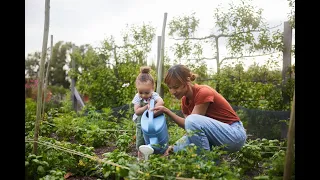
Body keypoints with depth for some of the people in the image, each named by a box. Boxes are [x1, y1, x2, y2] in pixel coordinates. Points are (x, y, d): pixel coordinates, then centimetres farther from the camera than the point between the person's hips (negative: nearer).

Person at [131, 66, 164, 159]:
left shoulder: (154, 95, -16)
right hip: (141, 124, 2)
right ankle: (140, 158, 27)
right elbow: (137, 111, -18)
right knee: (140, 145, 11)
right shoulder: (137, 97, -11)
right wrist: (147, 106, -30)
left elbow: (161, 102, -39)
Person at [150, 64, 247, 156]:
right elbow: (190, 129, -2)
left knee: (192, 120, -31)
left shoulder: (203, 93, -20)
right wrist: (174, 146, -17)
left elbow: (192, 122, -22)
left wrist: (167, 111, -25)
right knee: (176, 149, -6)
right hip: (214, 135, 7)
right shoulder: (185, 100, 3)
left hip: (234, 133, -7)